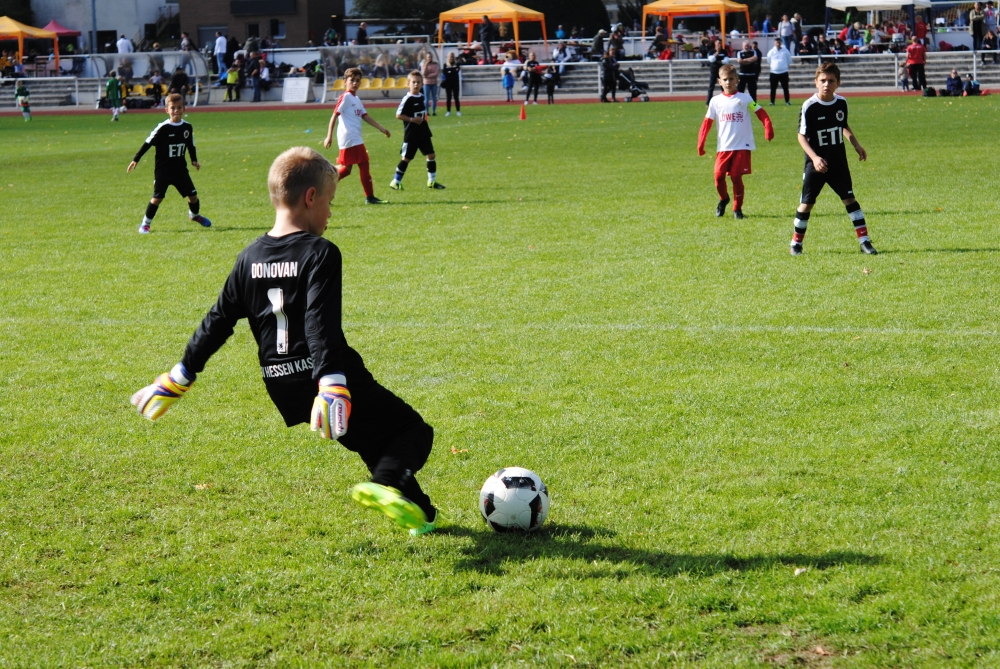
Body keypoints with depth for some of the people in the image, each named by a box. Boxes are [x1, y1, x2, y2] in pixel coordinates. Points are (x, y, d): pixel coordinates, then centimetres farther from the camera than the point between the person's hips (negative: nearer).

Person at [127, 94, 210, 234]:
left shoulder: (187, 127, 1)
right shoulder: (163, 128, -14)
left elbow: (191, 145, 17)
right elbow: (148, 143, -10)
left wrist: (194, 160, 7)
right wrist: (136, 160, -11)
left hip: (180, 169, 4)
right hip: (163, 170, -4)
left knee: (192, 194, 7)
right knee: (157, 197, -8)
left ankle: (195, 215, 36)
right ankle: (145, 224, 4)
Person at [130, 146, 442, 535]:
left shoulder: (250, 258, 9)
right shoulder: (320, 254, -11)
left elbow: (218, 322, 12)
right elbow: (321, 324, -24)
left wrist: (179, 378, 19)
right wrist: (332, 382, -33)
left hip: (283, 390, 7)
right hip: (320, 376, -7)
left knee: (377, 442, 24)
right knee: (413, 431, -3)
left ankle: (419, 513, 23)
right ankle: (387, 485, -30)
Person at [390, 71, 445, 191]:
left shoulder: (421, 97, 9)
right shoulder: (407, 99, -14)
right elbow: (398, 115, -16)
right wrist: (412, 119, -19)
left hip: (423, 133, 7)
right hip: (411, 134, -7)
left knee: (431, 155, 4)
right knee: (406, 158, -2)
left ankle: (432, 181, 13)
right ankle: (396, 182, 8)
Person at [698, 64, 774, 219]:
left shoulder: (745, 99, 1)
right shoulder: (716, 101, 6)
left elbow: (761, 114, -2)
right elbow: (707, 122, 6)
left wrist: (768, 128, -19)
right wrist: (701, 143, -1)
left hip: (742, 146, -2)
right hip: (723, 147, 2)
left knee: (736, 177, -4)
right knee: (719, 175, -5)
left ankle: (737, 208, 12)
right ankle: (723, 199, 25)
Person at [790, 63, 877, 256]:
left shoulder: (841, 103, 0)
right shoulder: (809, 106, -15)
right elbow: (801, 136, -12)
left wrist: (856, 144, 9)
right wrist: (814, 157, -23)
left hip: (838, 162, 3)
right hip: (816, 163, -3)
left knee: (849, 199, 3)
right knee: (807, 203, 3)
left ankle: (864, 241, 5)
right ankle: (796, 243, 17)